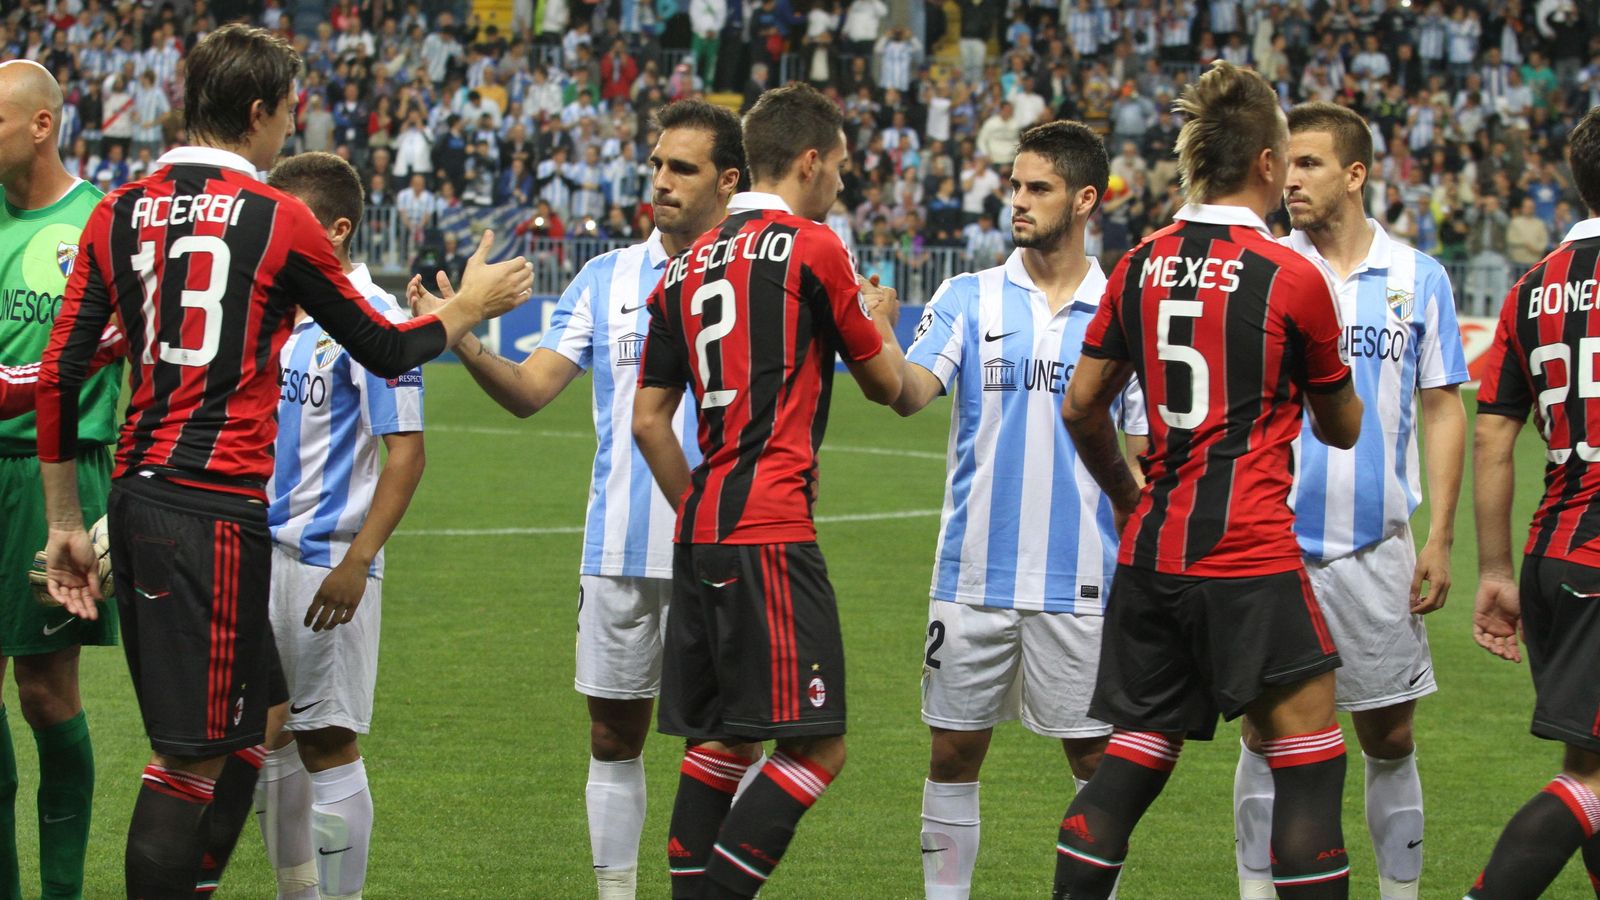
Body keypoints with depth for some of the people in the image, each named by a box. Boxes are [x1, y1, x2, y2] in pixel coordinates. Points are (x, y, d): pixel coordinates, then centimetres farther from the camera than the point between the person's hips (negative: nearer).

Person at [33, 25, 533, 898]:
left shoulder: (119, 214, 9)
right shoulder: (278, 220, -5)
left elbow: (58, 376, 6)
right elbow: (384, 352, 6)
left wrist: (65, 523, 12)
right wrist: (470, 306, 24)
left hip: (136, 497, 7)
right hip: (217, 509, -7)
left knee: (252, 724, 19)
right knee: (190, 757, -5)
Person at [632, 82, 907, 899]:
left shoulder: (689, 265, 15)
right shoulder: (810, 248, -4)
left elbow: (649, 420, 14)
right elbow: (886, 382, 6)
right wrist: (879, 321, 27)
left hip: (700, 533, 8)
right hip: (770, 534, -8)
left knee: (721, 741, 12)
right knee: (816, 747, -8)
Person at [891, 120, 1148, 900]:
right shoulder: (970, 298, 3)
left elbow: (1147, 455, 6)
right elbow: (912, 391, -13)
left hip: (1082, 586, -1)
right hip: (973, 574, 1)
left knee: (1097, 758, 4)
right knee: (953, 754, 4)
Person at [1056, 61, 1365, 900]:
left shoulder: (1141, 265, 6)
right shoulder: (1293, 278, -7)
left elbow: (1080, 407, 11)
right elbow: (1341, 428, 6)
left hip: (1151, 550, 6)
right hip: (1250, 558, -6)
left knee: (1133, 760, 11)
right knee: (1310, 760, -1)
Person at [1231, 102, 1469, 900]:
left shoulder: (1419, 279, 4)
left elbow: (1443, 410, 6)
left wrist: (1439, 540, 0)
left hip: (1376, 549, 1)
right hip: (1272, 544, -1)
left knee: (1389, 738, 4)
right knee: (1268, 732, 1)